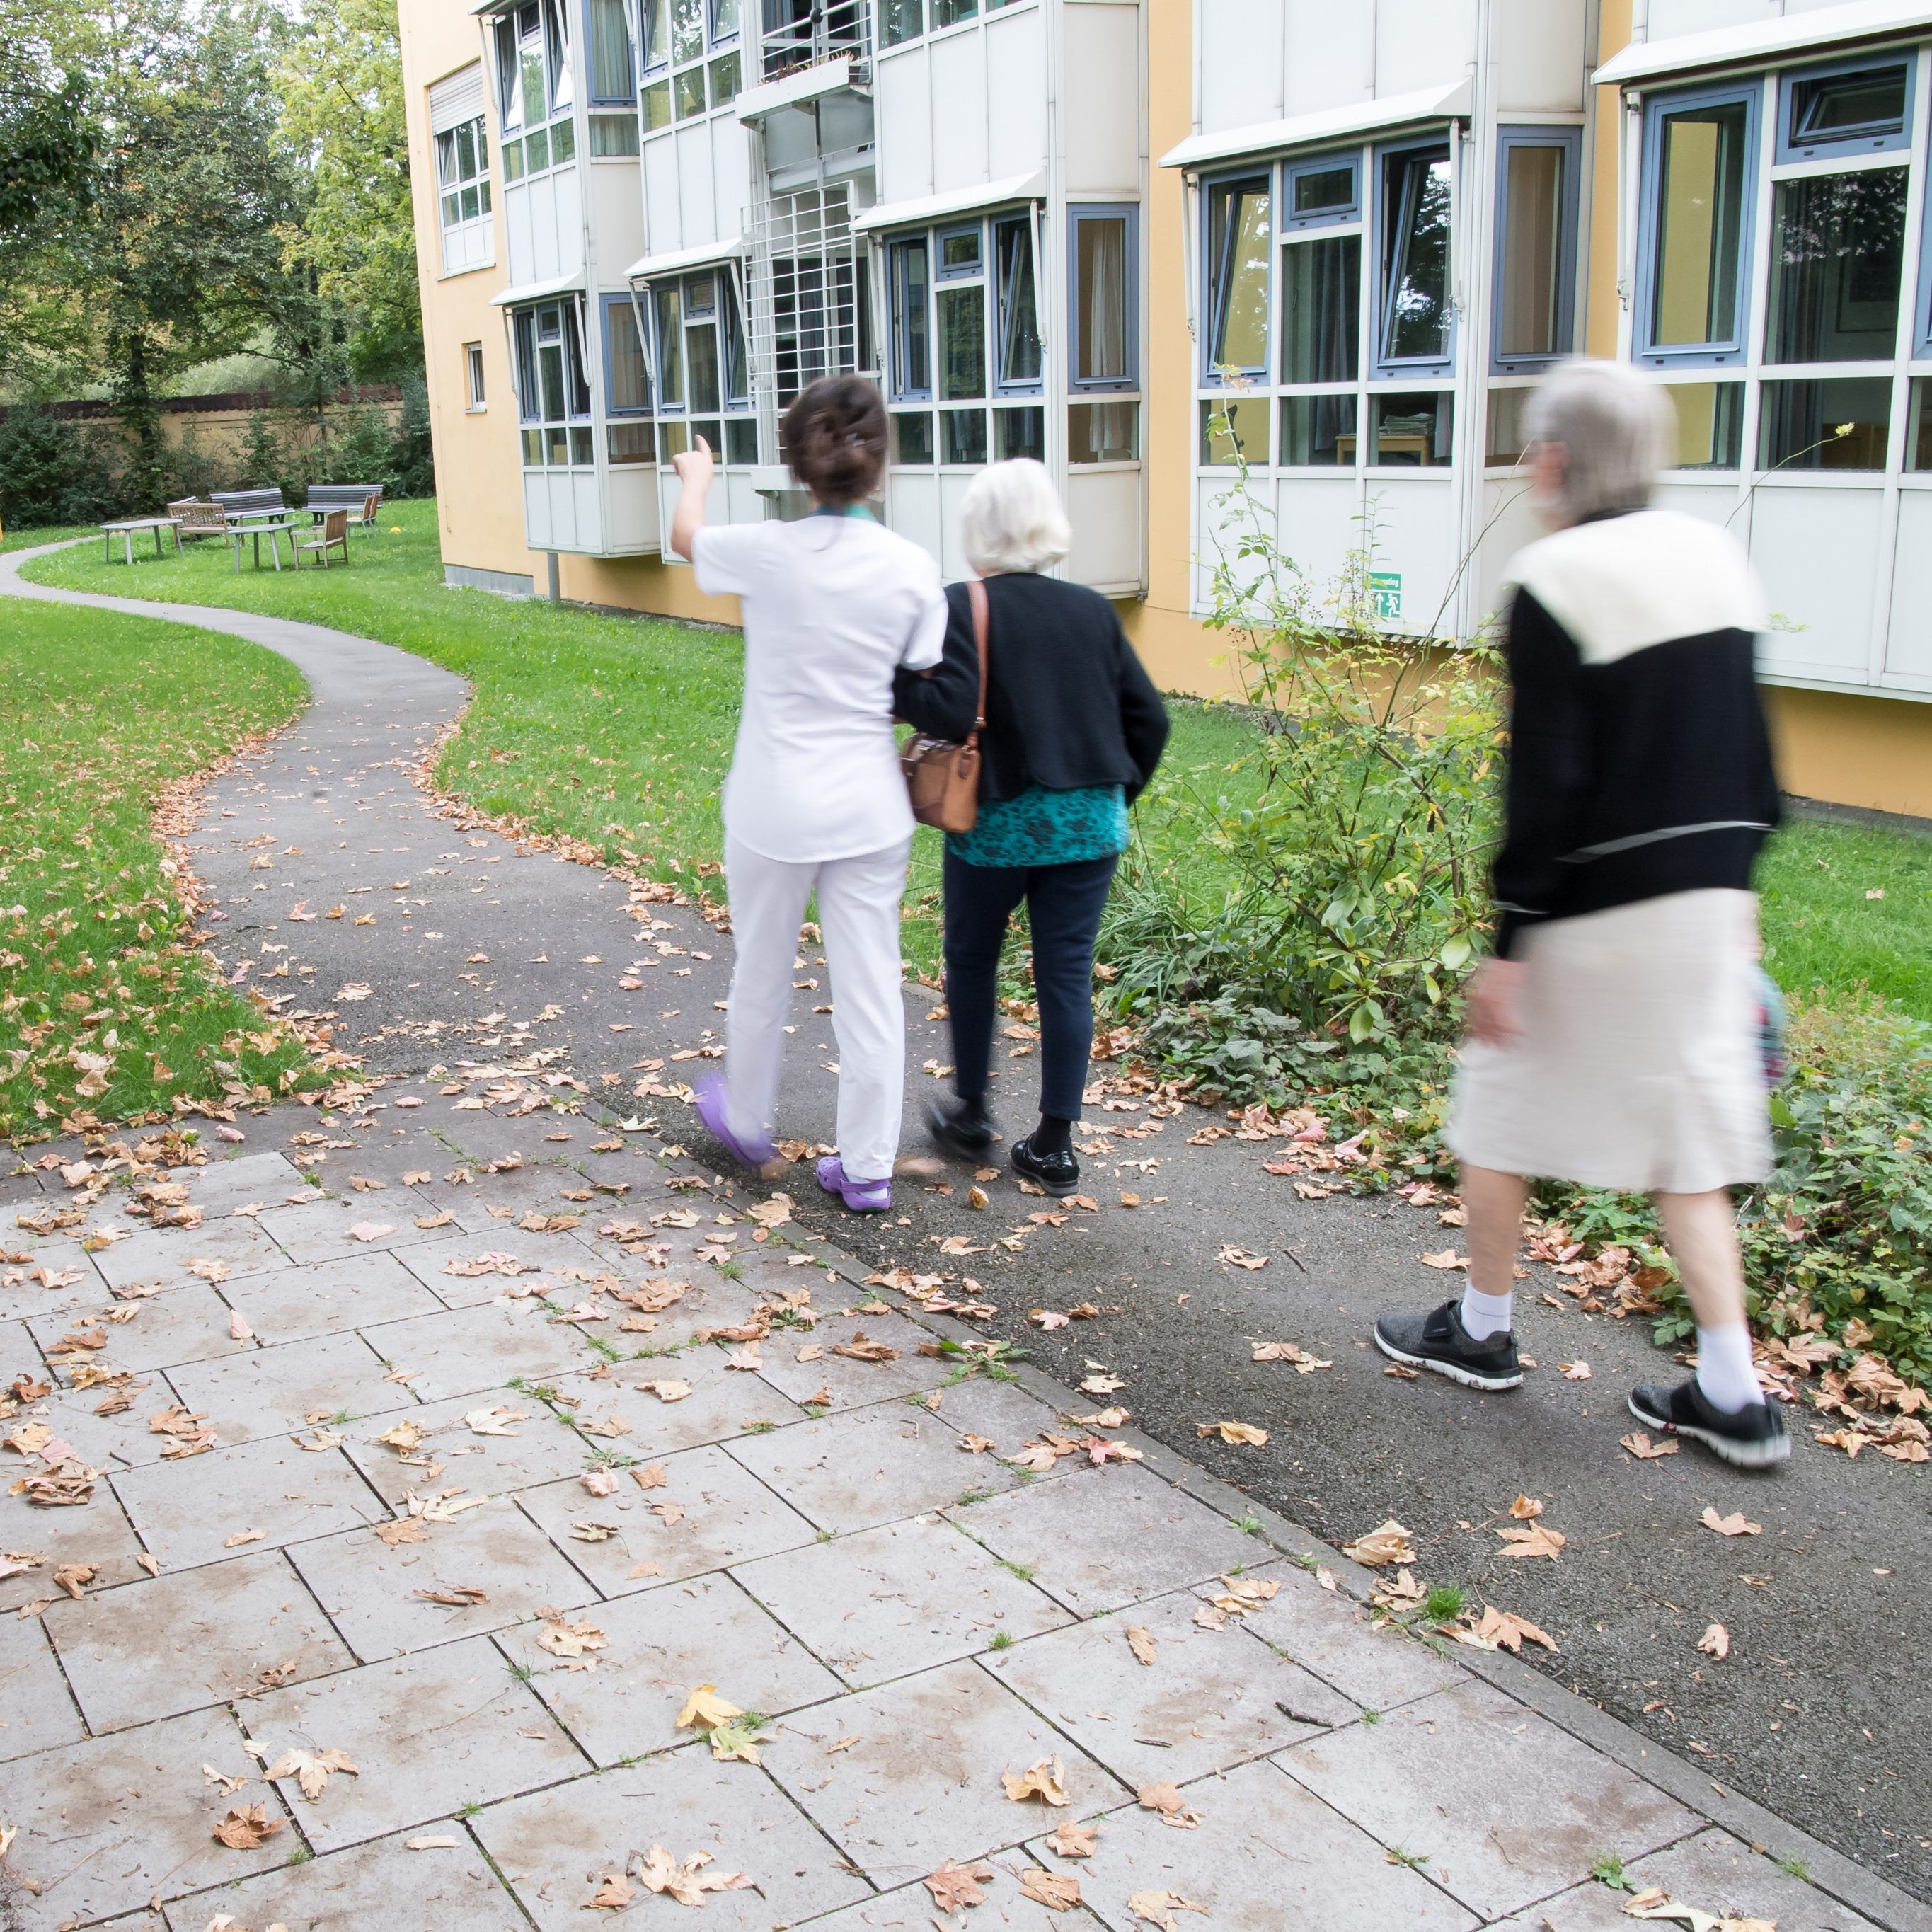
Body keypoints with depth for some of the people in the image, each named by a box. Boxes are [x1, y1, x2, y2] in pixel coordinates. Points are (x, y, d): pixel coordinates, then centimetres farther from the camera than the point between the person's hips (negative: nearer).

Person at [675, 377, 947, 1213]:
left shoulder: (766, 553, -11)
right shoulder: (912, 569, -7)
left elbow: (685, 535, 12)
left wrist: (696, 474, 33)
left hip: (776, 805, -1)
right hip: (870, 806, 1)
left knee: (761, 975, 18)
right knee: (869, 987, 8)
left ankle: (746, 1122, 40)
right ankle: (866, 1167, 15)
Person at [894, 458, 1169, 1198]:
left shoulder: (962, 607, -10)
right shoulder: (1092, 610, 4)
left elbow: (951, 709, -22)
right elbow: (1148, 715, 5)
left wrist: (890, 681, -7)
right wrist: (1117, 795, 16)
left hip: (998, 824, -3)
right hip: (1088, 825, 3)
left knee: (971, 961, 18)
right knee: (1067, 975, 8)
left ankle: (972, 1115, 28)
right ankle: (1055, 1144, 13)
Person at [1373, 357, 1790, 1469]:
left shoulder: (1556, 584, -15)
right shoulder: (1717, 556, 6)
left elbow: (1545, 786, -18)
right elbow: (1751, 751, 11)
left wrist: (1509, 945, -13)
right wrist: (1734, 879, 20)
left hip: (1591, 908, -6)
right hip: (1706, 897, 7)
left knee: (1504, 1104, 14)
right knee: (1685, 1132, 13)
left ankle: (1482, 1333, 30)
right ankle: (1736, 1397, 13)